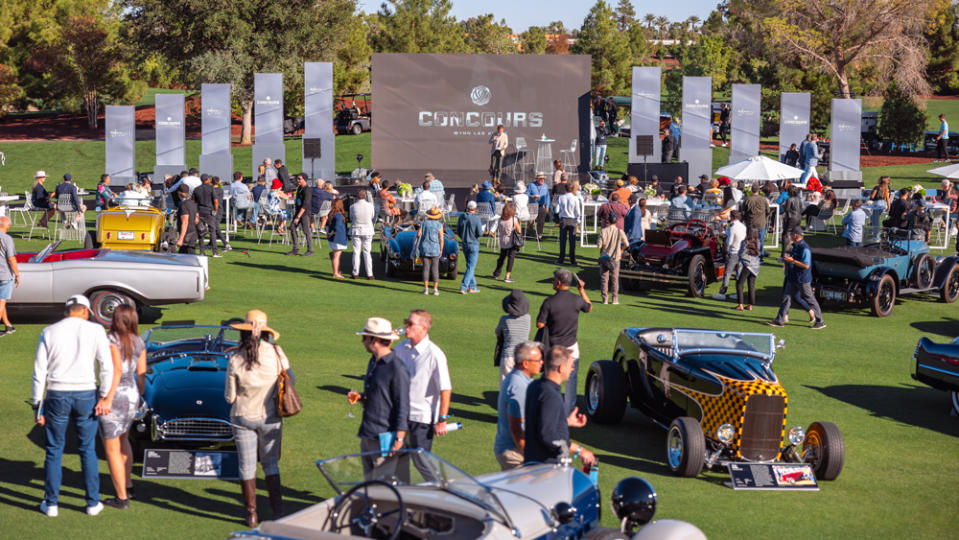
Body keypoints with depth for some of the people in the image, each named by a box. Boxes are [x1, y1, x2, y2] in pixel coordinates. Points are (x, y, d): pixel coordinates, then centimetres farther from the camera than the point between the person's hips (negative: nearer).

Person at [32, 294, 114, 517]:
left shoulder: (49, 332, 3)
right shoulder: (95, 330, -2)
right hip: (86, 395, -1)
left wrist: (38, 405, 6)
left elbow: (39, 371, 1)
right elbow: (107, 366, -11)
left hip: (57, 396, 1)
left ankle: (51, 503, 14)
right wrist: (105, 397, -6)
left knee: (54, 450, 11)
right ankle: (93, 503, 14)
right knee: (88, 450, 11)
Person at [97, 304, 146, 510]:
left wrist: (107, 399, -26)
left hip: (112, 398, -7)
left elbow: (117, 369, -26)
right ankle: (127, 484, 38)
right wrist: (139, 396, 20)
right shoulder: (138, 342, 2)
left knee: (111, 449, 5)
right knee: (122, 438, 30)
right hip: (131, 396, 7)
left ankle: (122, 498, 9)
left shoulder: (111, 340, -17)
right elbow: (141, 373, 6)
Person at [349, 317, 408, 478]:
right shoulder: (373, 362, 13)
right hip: (367, 435, 9)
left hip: (384, 438, -9)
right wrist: (359, 397, 5)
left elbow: (403, 407, -16)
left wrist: (399, 440, -20)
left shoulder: (397, 368, -16)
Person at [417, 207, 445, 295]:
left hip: (424, 248, 2)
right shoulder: (439, 225, -4)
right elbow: (441, 239, -6)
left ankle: (426, 288, 1)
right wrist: (441, 250, 4)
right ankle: (435, 290, -1)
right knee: (435, 269, 2)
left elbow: (418, 234, -4)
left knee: (426, 268, 4)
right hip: (435, 249, -2)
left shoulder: (424, 223, 2)